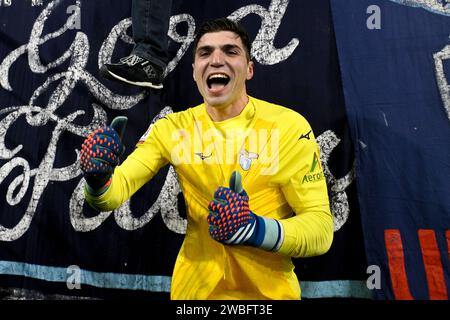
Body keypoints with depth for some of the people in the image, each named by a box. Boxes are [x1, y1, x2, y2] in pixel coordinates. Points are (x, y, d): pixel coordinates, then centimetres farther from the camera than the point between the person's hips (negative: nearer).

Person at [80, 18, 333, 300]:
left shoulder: (288, 125, -14)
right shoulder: (172, 128, -6)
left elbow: (322, 229, -15)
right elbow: (117, 188, -9)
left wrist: (255, 228, -33)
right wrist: (99, 181, -31)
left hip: (269, 290, -2)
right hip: (194, 288, 3)